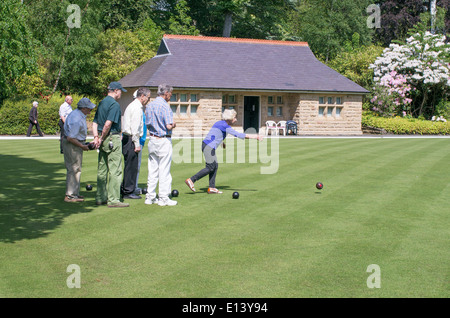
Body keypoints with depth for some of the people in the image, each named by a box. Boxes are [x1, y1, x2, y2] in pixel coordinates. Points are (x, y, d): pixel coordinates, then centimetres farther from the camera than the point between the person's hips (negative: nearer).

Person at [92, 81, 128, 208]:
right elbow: (108, 124, -22)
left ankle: (100, 198, 19)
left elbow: (95, 122, 13)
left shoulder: (101, 103, 15)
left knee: (102, 169, 13)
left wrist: (96, 137, 3)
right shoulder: (114, 104, -13)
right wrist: (102, 138, -12)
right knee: (115, 170, -5)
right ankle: (113, 200, -5)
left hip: (104, 141, 9)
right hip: (113, 138, -9)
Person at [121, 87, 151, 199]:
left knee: (129, 166, 14)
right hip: (131, 139, -10)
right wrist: (137, 144, -17)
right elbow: (134, 128, -18)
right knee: (131, 166, -5)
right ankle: (128, 192, -1)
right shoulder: (137, 107, -12)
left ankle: (124, 189, 19)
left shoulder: (132, 106, 20)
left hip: (126, 138, 10)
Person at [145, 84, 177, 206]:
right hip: (164, 140, -7)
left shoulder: (149, 106, 10)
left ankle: (150, 197, 14)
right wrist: (174, 125, -1)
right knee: (164, 170, -2)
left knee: (152, 170, 11)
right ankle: (163, 198, 1)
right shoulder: (165, 106, -15)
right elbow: (168, 126, -21)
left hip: (152, 140, 7)